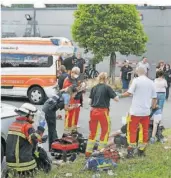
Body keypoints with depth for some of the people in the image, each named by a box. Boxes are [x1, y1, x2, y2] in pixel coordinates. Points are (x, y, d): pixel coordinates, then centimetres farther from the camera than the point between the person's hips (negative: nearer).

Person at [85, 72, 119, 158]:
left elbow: (90, 101, 6)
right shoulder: (107, 87, -6)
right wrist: (113, 94, 10)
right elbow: (116, 99, -9)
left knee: (92, 131, 14)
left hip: (93, 111, 5)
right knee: (105, 131, 9)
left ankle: (88, 152, 17)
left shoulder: (94, 88, 8)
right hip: (103, 111, -5)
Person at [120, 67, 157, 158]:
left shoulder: (136, 80, -8)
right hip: (146, 111, 4)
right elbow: (154, 97, 8)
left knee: (132, 130, 3)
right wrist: (152, 107, 23)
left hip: (136, 110, -4)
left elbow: (129, 93, -14)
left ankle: (131, 150, 0)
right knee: (144, 131, 12)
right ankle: (141, 150, 19)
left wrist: (121, 95, 4)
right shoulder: (151, 82, 6)